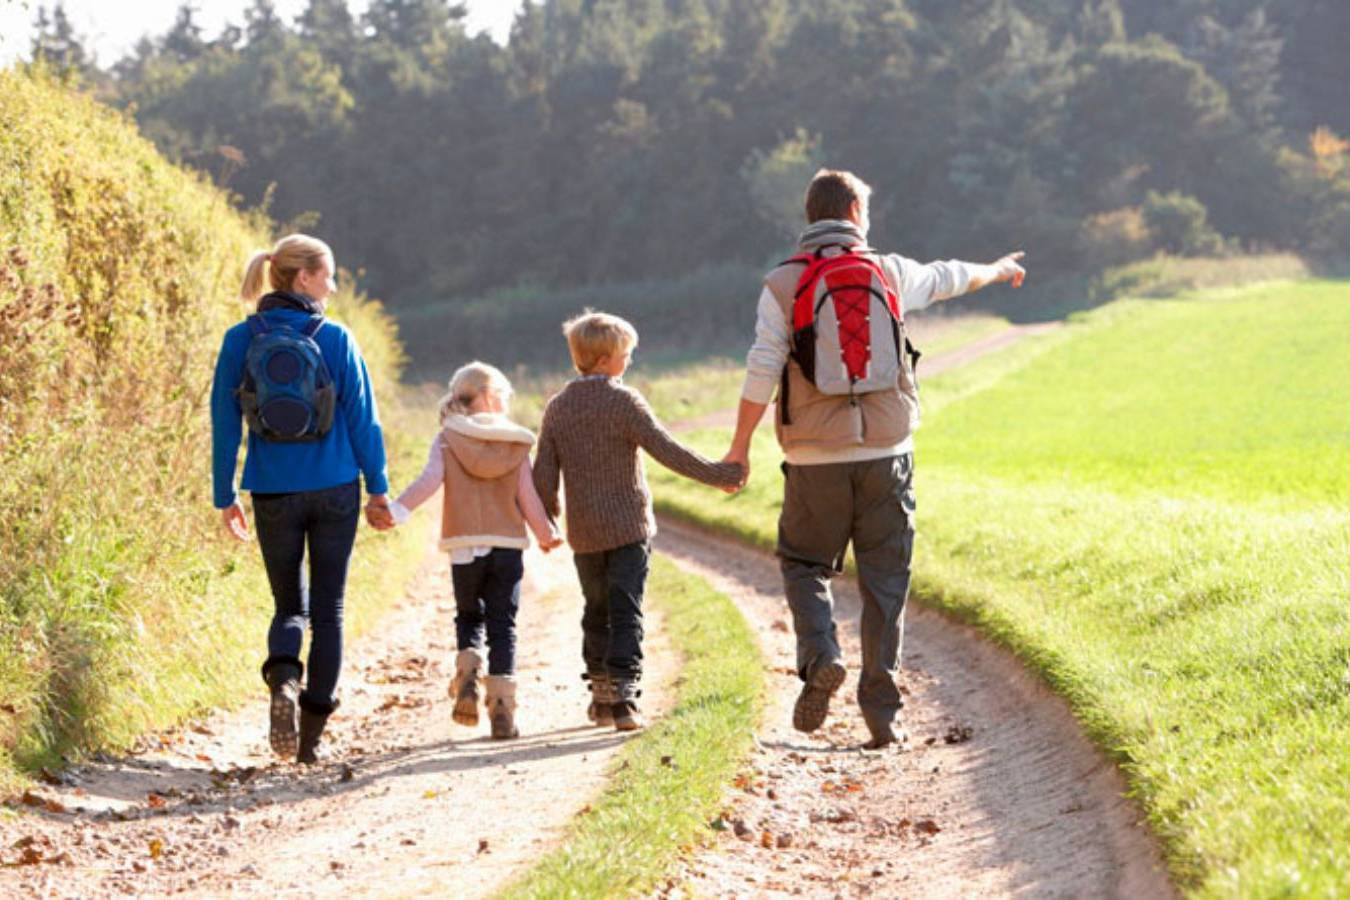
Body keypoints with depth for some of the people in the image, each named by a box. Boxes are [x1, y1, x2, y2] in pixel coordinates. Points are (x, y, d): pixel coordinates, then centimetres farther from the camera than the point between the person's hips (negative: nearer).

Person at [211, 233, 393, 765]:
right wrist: (378, 485, 7)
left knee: (289, 605, 15)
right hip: (335, 489, -1)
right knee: (327, 609, 9)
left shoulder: (241, 340, -1)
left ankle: (283, 678, -17)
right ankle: (311, 734, 6)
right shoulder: (335, 339, -5)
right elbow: (363, 417, -2)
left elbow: (224, 422, 0)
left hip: (274, 494, 1)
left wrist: (225, 497, 7)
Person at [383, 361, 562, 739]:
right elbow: (528, 497, 4)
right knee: (503, 627, 5)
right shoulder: (517, 445, 4)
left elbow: (429, 481, -14)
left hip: (464, 546, 0)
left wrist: (397, 510, -21)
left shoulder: (447, 440, 1)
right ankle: (502, 708, -4)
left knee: (469, 617, 20)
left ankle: (467, 675, -6)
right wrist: (547, 534, 19)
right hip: (507, 546, 0)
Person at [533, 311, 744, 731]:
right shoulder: (624, 402, -11)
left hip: (584, 533, 4)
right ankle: (622, 699, -14)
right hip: (628, 526, -4)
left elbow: (544, 472, 5)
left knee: (596, 613, 17)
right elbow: (668, 451, -14)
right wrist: (719, 475, -6)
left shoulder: (557, 408, 4)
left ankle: (601, 696, 22)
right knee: (626, 613, -4)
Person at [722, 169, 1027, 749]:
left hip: (815, 460, -1)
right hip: (886, 454, 1)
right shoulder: (889, 273, 6)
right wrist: (998, 271, 47)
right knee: (884, 580, 7)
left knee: (804, 564, 14)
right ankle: (881, 712, 6)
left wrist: (740, 447, 0)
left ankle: (820, 657, -11)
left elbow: (762, 370, -8)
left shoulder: (782, 284, -2)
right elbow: (948, 278, 26)